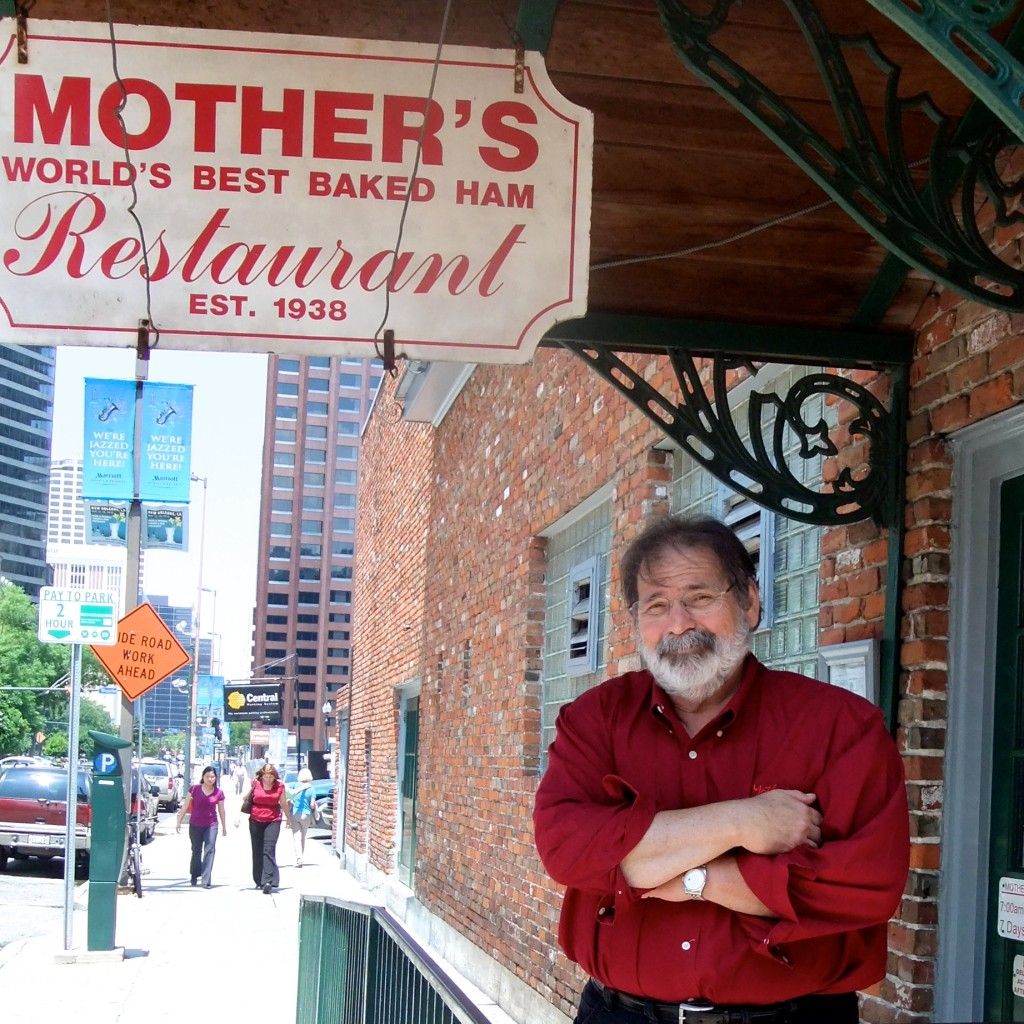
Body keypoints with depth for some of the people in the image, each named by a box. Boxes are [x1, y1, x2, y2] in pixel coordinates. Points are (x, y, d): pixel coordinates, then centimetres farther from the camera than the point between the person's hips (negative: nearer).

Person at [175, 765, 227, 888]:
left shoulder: (219, 792, -1)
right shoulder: (195, 789, -4)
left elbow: (221, 810, 10)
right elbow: (185, 806, 2)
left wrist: (224, 826, 16)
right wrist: (179, 822, 1)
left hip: (211, 825, 0)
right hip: (195, 825, 1)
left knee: (210, 850, -12)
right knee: (196, 850, 15)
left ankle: (206, 880, -13)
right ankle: (195, 875, 35)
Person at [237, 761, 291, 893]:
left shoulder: (280, 786, 1)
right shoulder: (255, 783, 0)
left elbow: (284, 804, 15)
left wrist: (289, 818, 25)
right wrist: (238, 815, -3)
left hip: (273, 821, -2)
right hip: (256, 821, 2)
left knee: (269, 850, -14)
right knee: (257, 851, 10)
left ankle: (268, 881, -21)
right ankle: (259, 881, 24)